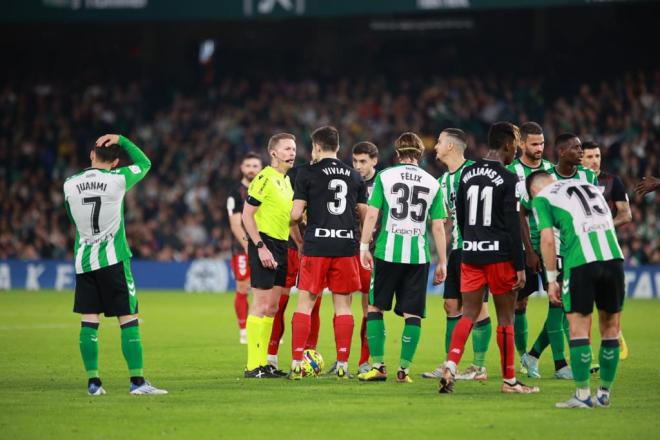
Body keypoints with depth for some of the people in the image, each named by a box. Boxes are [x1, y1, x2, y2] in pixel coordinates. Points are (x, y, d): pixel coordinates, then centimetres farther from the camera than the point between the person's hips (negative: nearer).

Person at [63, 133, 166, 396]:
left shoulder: (70, 184, 2)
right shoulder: (117, 180, -8)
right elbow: (144, 163, 11)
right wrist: (121, 140, 11)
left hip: (83, 261, 4)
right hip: (113, 259, -4)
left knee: (88, 321, 5)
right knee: (129, 320, -1)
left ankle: (93, 382, 3)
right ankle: (137, 381, -4)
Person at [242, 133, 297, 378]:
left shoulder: (286, 180, 16)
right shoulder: (264, 178, -11)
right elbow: (247, 215, -14)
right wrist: (261, 247, -20)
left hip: (280, 246, 9)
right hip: (264, 244, -9)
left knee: (272, 307, 10)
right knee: (261, 305, -9)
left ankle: (263, 362, 15)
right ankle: (253, 366, -7)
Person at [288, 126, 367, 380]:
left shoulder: (308, 173, -2)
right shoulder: (354, 176, 10)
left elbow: (296, 214, -6)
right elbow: (365, 214, 12)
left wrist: (298, 217, 17)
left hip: (316, 246, -3)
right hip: (346, 247, 3)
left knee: (305, 303, 2)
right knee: (343, 306, 7)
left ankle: (296, 365, -2)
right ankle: (342, 365, 4)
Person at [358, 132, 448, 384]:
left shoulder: (385, 176, 1)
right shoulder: (432, 183, 6)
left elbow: (372, 214, -3)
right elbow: (438, 226, 5)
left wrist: (364, 246, 4)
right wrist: (442, 262, 10)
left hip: (388, 252, -1)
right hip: (418, 256, 1)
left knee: (375, 307, 10)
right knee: (412, 314, 5)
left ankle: (378, 366, 7)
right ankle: (404, 369, 1)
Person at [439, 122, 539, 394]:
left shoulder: (467, 174, 8)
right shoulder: (508, 180, -11)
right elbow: (513, 227, -13)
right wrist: (520, 267, -9)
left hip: (470, 253, 5)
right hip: (499, 256, -5)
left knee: (469, 314, 8)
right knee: (506, 317, 4)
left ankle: (450, 367, -11)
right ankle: (509, 380, 10)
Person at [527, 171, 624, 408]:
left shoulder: (541, 198, 10)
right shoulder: (589, 186, 27)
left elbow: (548, 239, 0)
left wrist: (551, 280, 4)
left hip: (581, 262, -4)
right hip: (613, 256, 4)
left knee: (579, 328, 2)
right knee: (610, 328, 11)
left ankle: (583, 395, 1)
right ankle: (605, 393, 18)